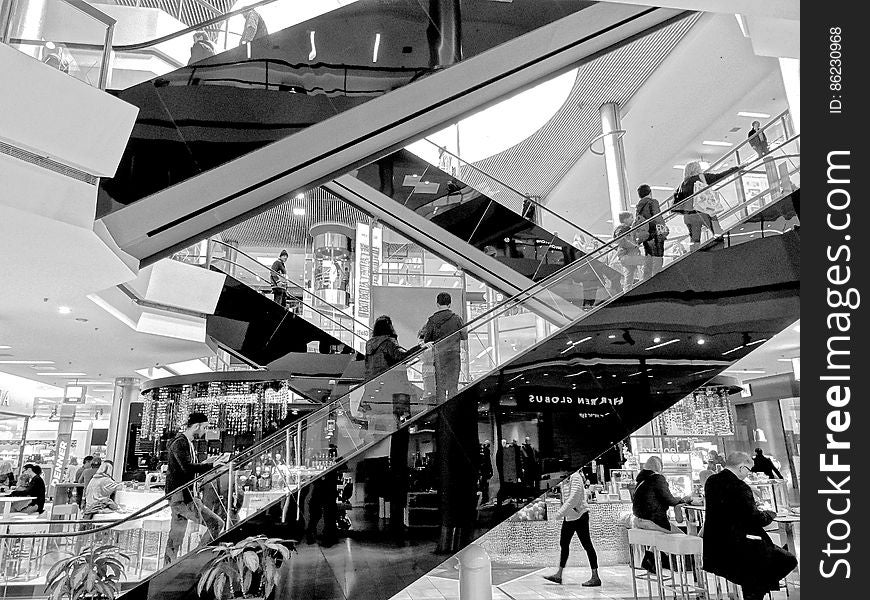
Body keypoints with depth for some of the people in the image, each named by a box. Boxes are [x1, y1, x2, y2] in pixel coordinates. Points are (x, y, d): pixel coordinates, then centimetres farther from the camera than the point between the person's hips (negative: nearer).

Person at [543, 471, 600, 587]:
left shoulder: (575, 477, -17)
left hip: (579, 515, -10)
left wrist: (561, 512, -25)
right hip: (569, 516, 10)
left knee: (587, 545, -2)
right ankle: (559, 575, 20)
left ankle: (595, 577, 4)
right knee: (563, 543, 12)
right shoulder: (566, 479, 10)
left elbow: (574, 497, -25)